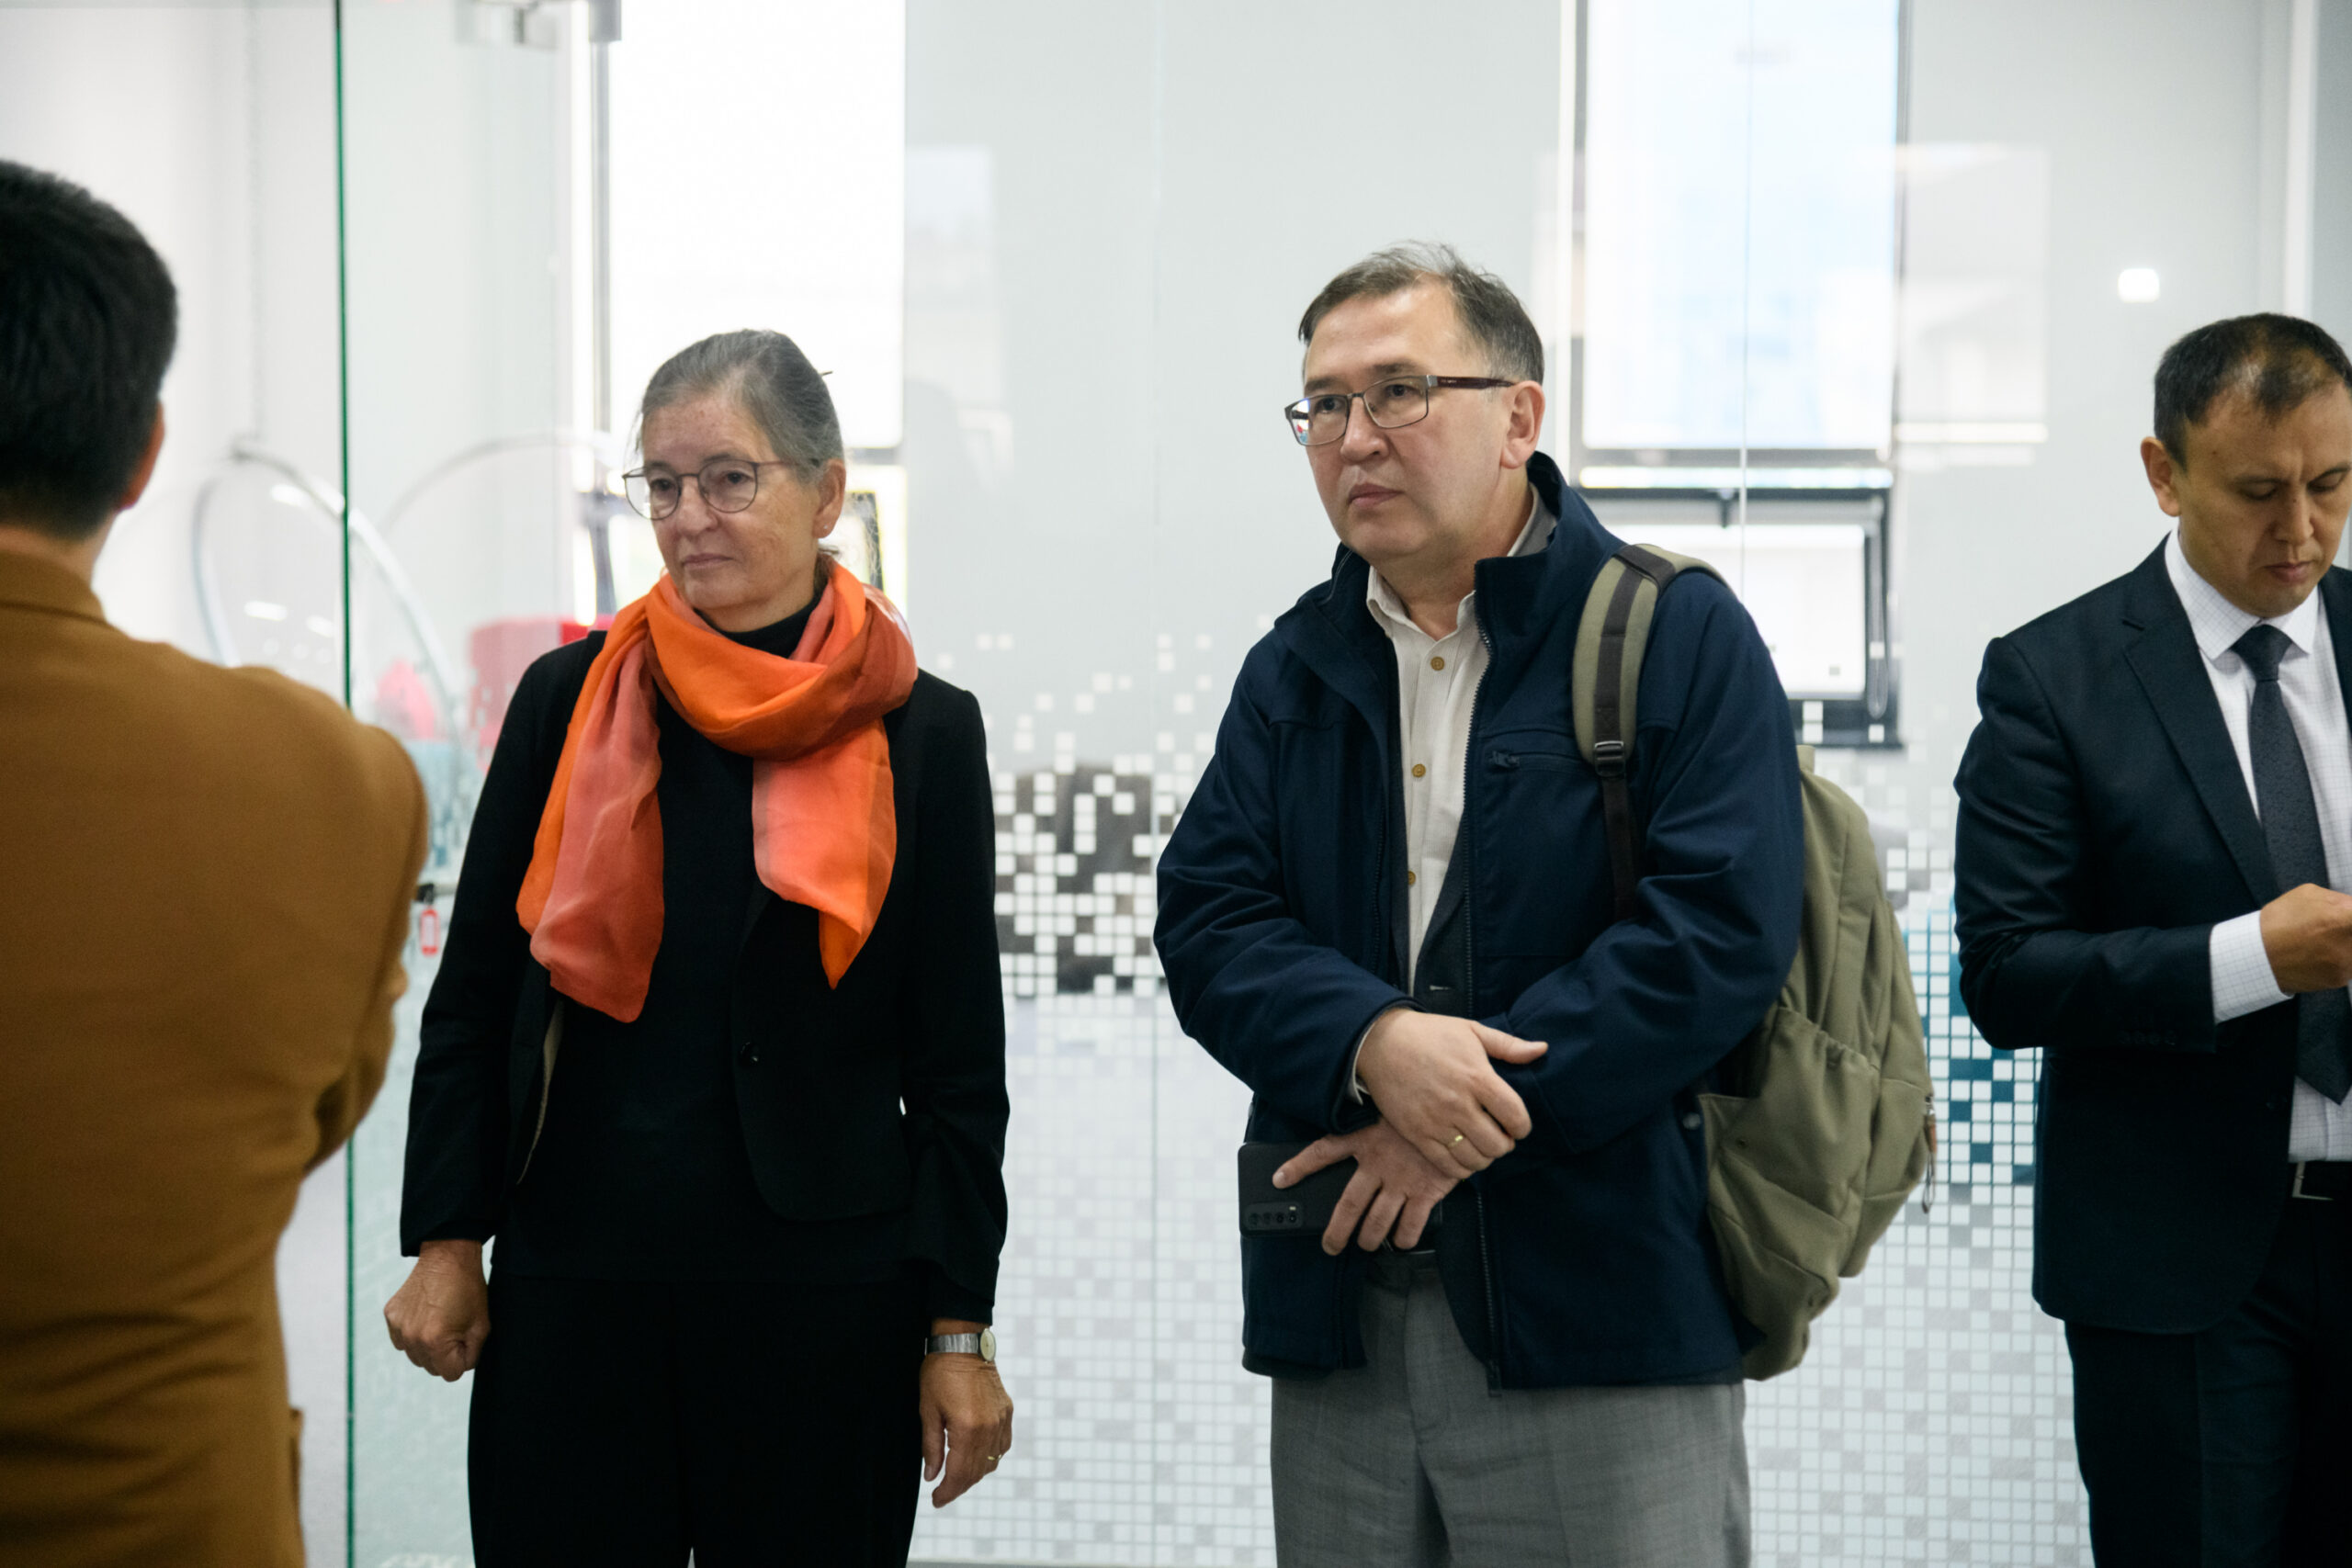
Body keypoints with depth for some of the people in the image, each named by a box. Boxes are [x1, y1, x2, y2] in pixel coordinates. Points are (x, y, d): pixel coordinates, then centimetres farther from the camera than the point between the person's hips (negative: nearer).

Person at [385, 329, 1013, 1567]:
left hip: (821, 1297, -1)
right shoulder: (570, 699, 4)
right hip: (568, 1279, 2)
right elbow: (472, 993, 9)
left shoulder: (921, 734, 0)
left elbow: (957, 1060, 1)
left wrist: (959, 1329, -1)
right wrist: (446, 1241, 3)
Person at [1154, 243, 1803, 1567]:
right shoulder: (1292, 671, 13)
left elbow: (1721, 927, -13)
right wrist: (1373, 1044, -17)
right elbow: (1208, 922, 3)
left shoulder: (1681, 637, -2)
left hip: (1605, 1303, -4)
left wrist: (1467, 1121, -16)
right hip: (1338, 1313, 5)